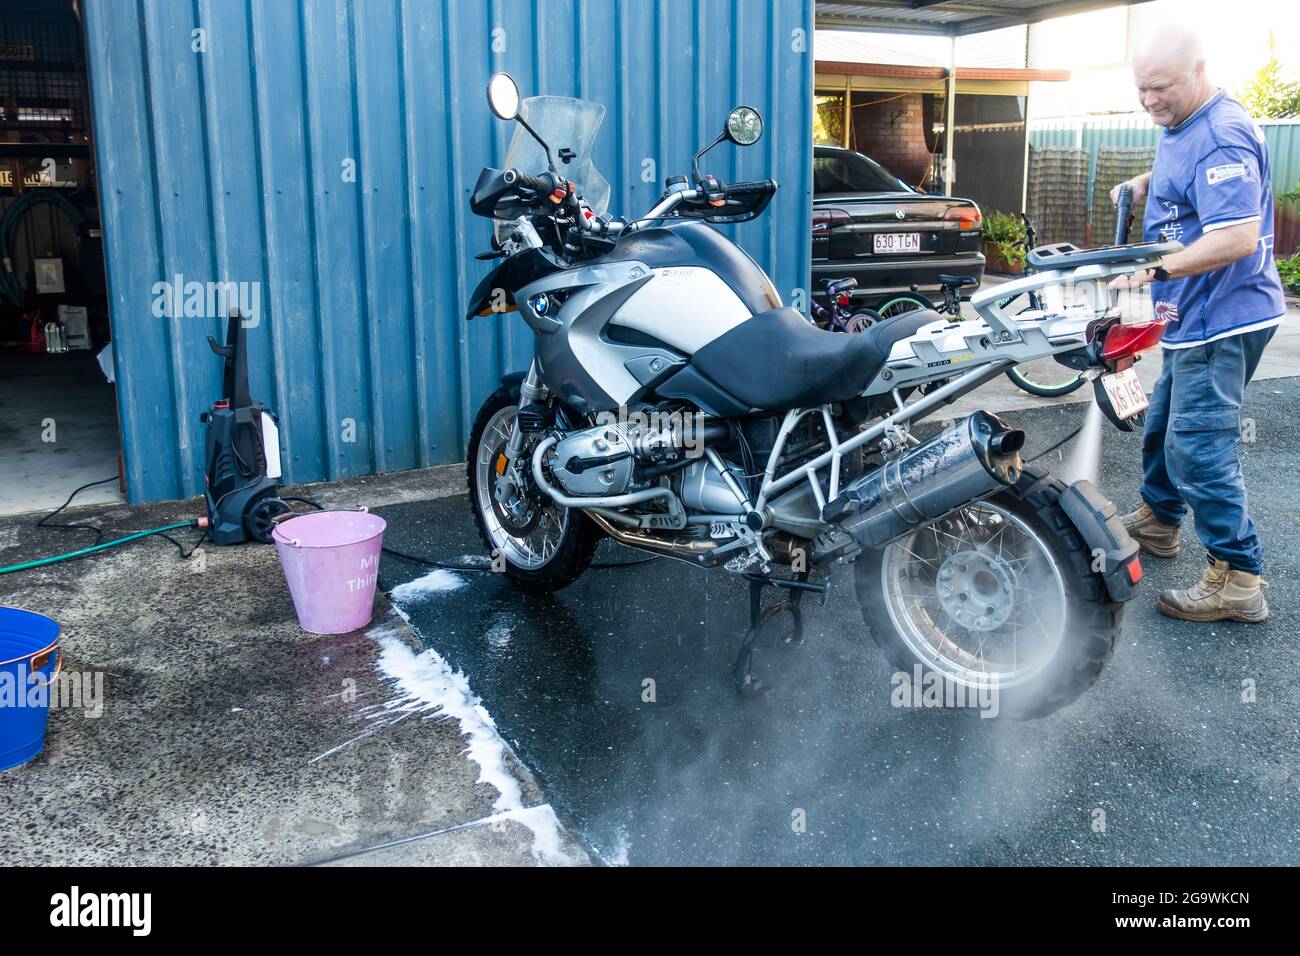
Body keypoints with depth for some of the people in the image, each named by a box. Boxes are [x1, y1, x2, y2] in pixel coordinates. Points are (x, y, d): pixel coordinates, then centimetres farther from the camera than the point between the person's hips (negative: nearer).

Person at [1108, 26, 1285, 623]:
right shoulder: (1181, 128, 11)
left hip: (1222, 320, -11)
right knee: (1163, 426, 23)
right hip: (1192, 317, 11)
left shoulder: (1221, 137, -20)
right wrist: (1143, 183, 17)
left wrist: (1155, 271, -32)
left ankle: (1237, 580, -5)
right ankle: (1158, 520, 42)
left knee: (1197, 446, -12)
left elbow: (1238, 239, -30)